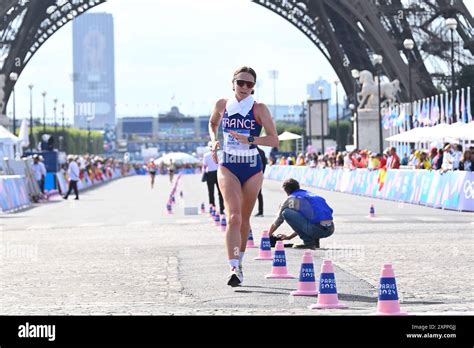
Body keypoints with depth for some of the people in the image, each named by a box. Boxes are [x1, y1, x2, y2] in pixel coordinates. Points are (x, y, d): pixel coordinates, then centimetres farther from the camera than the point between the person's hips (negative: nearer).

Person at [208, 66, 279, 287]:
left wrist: (248, 139, -21)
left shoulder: (259, 109, -5)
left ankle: (239, 262, 35)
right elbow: (212, 123, 24)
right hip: (228, 167, 0)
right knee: (233, 217, -17)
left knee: (244, 219, 13)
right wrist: (214, 141, 6)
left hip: (252, 168, 0)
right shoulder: (222, 105, 2)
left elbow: (274, 140, -10)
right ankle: (234, 268, -25)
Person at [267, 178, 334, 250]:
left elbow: (279, 219, 21)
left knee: (286, 213, 2)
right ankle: (315, 240, 15)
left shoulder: (290, 199, 8)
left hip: (317, 229, -7)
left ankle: (308, 241, 0)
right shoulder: (310, 195, 28)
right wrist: (289, 237, 44)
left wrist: (269, 234, 38)